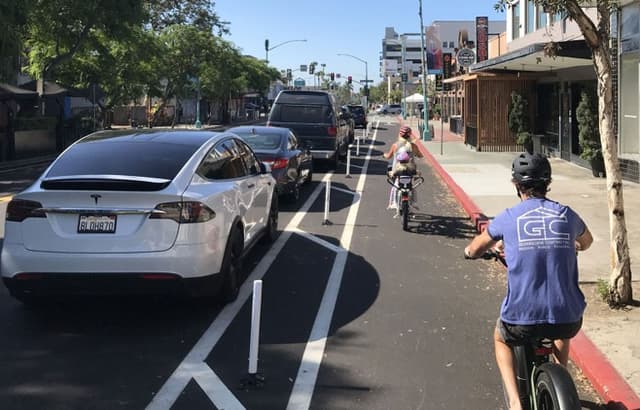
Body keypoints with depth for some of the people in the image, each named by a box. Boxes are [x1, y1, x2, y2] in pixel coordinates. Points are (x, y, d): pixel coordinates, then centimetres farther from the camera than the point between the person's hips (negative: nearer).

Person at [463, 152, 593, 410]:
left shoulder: (508, 218, 0)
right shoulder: (566, 214, 6)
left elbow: (474, 250, 17)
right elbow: (587, 241, 31)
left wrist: (470, 251, 40)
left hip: (523, 318, -2)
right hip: (567, 319, 3)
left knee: (501, 339, 31)